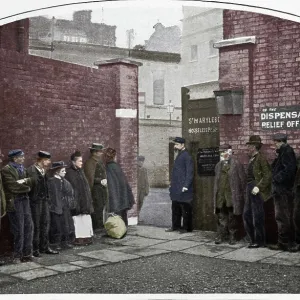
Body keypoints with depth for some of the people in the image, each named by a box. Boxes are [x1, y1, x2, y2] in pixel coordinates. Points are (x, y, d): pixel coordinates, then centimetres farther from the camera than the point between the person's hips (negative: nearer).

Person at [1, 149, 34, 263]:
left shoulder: (22, 169, 18)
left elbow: (31, 181, 11)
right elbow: (13, 186, -15)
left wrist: (25, 181, -10)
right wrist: (26, 187, -4)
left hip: (25, 200, 7)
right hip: (14, 202, -7)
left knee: (28, 227, 5)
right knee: (19, 231, -4)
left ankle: (27, 254, 13)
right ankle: (17, 256, 8)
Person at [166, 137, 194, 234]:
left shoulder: (187, 156, -12)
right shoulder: (179, 155, 15)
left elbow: (189, 172, -17)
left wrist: (186, 186, -21)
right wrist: (172, 183, 16)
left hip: (183, 188, -9)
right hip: (176, 188, 9)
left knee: (185, 209, 0)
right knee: (175, 208, 15)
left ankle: (186, 227, 8)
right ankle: (175, 226, 24)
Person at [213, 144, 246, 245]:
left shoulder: (236, 164, -3)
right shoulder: (218, 165, 14)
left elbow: (242, 180, -3)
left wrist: (241, 194, -6)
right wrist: (215, 195, 12)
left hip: (232, 196, -4)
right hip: (220, 196, 5)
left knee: (232, 217, 4)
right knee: (221, 217, 6)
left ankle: (232, 237, 14)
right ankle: (221, 236, 12)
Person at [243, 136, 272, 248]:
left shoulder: (261, 159, -12)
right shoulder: (252, 159, 16)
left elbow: (268, 176, -18)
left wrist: (258, 187, -21)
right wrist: (248, 188, 14)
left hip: (257, 192, -10)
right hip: (250, 190, 10)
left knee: (257, 217, -2)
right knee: (246, 215, 12)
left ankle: (260, 241, 9)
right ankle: (253, 239, 22)